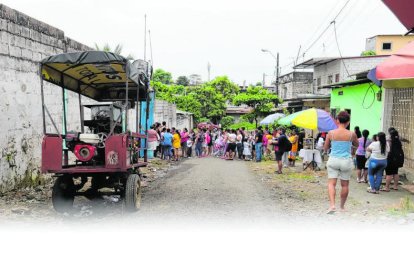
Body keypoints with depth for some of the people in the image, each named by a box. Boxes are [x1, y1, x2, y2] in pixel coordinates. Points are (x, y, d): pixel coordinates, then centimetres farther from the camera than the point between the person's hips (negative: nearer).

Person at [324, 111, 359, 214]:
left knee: (331, 183, -1)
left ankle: (332, 205, -19)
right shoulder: (351, 134, -5)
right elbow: (356, 145, 15)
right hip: (346, 161, 1)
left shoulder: (331, 133, -5)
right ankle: (342, 206, 25)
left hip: (333, 160, 0)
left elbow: (325, 148, 6)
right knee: (345, 185, 13)